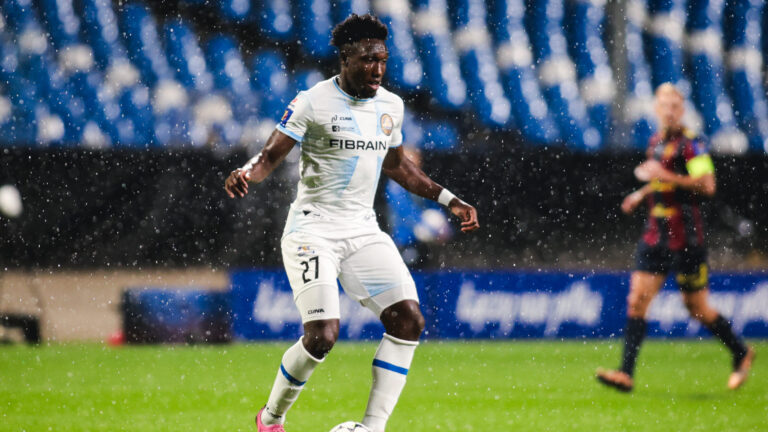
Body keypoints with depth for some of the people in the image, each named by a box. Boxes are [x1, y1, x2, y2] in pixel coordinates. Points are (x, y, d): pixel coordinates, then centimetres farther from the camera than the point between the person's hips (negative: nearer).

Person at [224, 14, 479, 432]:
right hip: (313, 230, -6)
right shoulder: (313, 103, -10)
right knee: (322, 334, -19)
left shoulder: (390, 105, 9)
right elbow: (270, 155, -11)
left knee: (409, 319, -11)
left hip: (363, 230, 6)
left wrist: (448, 199, 21)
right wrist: (245, 174, -33)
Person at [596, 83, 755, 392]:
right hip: (655, 236, 7)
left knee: (697, 307, 4)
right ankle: (626, 373, -10)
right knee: (637, 300, -6)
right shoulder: (656, 142, 12)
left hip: (686, 238, -7)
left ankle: (741, 354, 26)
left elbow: (706, 186, -22)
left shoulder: (691, 143, -11)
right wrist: (641, 194, 14)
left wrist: (665, 175, -24)